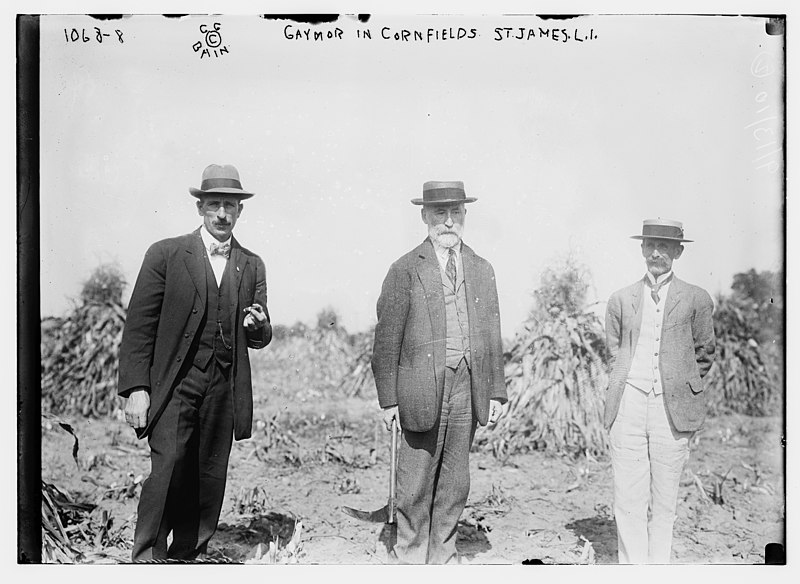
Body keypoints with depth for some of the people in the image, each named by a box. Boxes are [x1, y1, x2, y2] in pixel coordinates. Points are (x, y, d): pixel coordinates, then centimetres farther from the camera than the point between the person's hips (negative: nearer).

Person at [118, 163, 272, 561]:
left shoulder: (252, 265, 13)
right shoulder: (166, 255, 2)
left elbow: (259, 338, 18)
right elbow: (139, 326, -1)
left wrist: (258, 325, -7)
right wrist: (136, 389, -9)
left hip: (224, 390, 3)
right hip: (174, 383, -3)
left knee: (208, 483, 6)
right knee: (168, 469, -14)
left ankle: (186, 557, 20)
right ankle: (145, 558, -3)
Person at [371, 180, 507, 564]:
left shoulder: (482, 270, 13)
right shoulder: (405, 270, -1)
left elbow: (492, 335, 14)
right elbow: (387, 340, -3)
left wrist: (496, 391, 9)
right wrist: (389, 398, -7)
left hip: (467, 386, 4)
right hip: (421, 387, -4)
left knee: (455, 482, 12)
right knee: (416, 484, 3)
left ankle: (442, 556, 26)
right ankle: (411, 559, 19)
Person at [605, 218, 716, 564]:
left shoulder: (696, 299, 8)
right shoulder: (620, 300, 12)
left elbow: (704, 355, 15)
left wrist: (683, 388, 13)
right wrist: (627, 386, 12)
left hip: (672, 409, -1)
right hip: (628, 406, 1)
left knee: (664, 502, 5)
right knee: (628, 500, -1)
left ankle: (658, 567, 18)